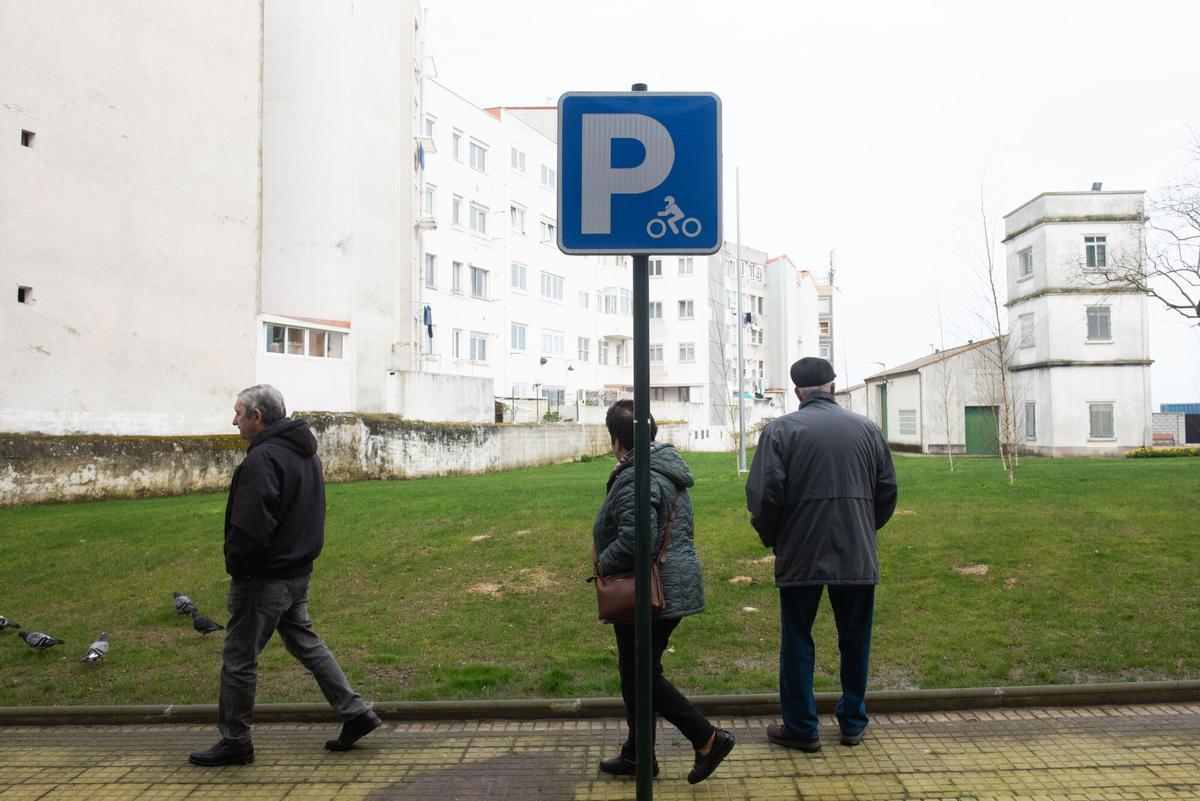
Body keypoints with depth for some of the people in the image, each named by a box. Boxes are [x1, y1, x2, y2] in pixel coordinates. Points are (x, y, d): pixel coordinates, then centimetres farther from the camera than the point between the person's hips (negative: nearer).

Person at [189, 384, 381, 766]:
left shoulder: (263, 458, -21)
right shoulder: (306, 452, 10)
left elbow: (251, 527, -27)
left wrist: (235, 565, -12)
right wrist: (300, 553, 17)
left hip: (263, 578, -9)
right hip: (299, 572, 9)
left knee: (239, 659, 6)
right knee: (305, 642, 19)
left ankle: (235, 742, 20)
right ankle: (355, 713, 19)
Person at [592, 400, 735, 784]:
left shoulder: (636, 478, -21)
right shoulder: (667, 466, 11)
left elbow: (635, 539, -31)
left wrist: (603, 562, -13)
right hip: (675, 586, 10)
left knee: (642, 675, 2)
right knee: (634, 672, 18)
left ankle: (708, 739, 6)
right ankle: (636, 754, 29)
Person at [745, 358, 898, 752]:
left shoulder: (780, 430, -6)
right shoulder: (867, 428, 5)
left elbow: (763, 495, -12)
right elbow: (887, 491, 10)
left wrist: (771, 537, 6)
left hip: (800, 556, -3)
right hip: (857, 554, 3)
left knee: (797, 641, 9)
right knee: (855, 639, 16)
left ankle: (801, 727, 16)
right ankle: (853, 723, 27)